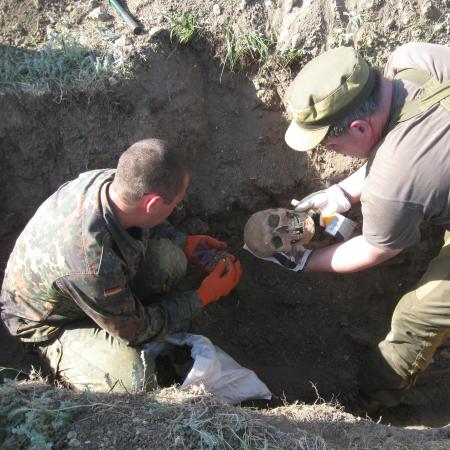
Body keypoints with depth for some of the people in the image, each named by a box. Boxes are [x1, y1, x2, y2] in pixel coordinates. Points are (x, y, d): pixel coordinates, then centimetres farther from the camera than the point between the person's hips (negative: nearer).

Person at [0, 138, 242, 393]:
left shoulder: (108, 180, -25)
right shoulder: (93, 265, -44)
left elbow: (141, 224, 4)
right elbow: (136, 330, -23)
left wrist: (185, 243, -5)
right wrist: (203, 297, -16)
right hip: (52, 322, -7)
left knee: (169, 258, -16)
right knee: (134, 378, -28)